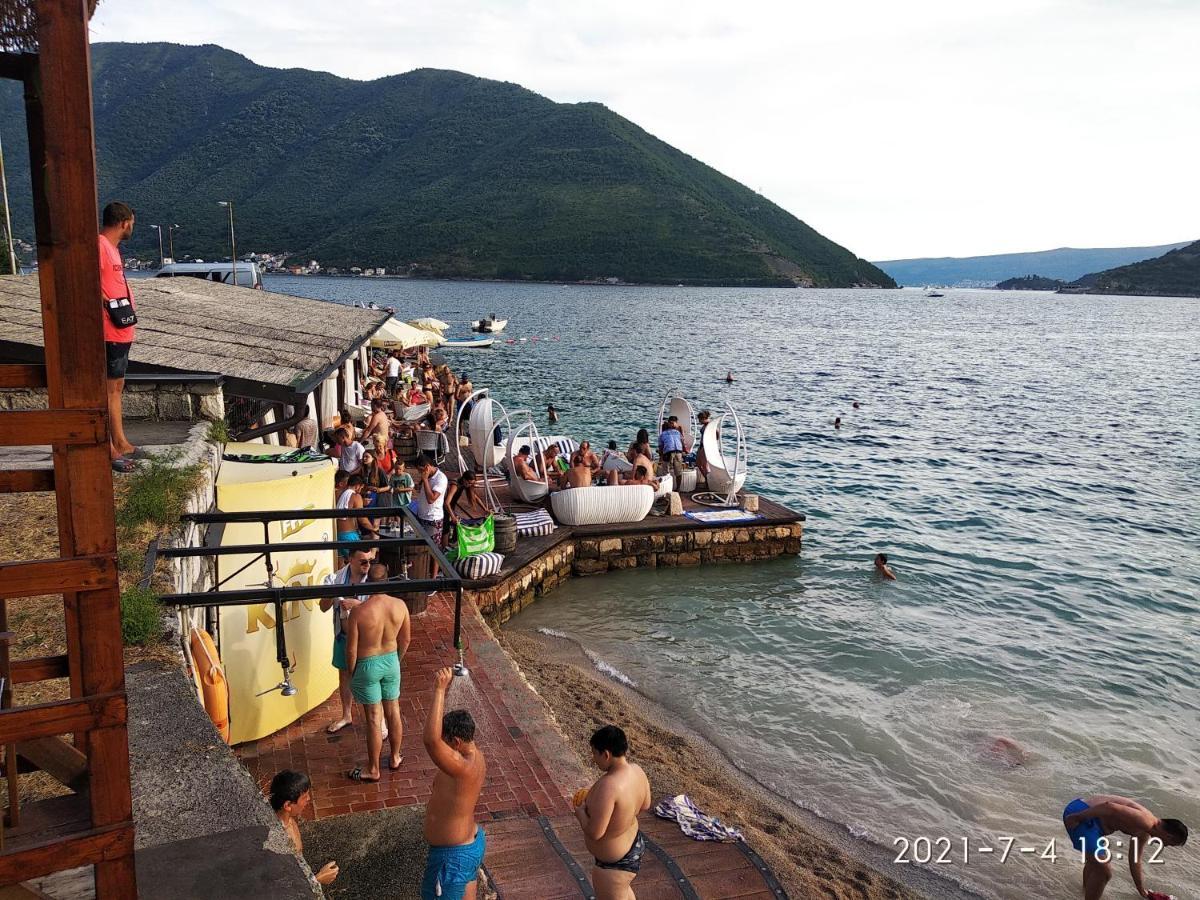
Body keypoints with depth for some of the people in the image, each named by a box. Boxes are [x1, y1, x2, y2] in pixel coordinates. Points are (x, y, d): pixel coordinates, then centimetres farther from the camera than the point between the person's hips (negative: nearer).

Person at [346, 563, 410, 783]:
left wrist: (351, 674, 0)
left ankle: (373, 770, 23)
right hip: (391, 661, 4)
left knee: (374, 719, 8)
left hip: (367, 666, -4)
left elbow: (351, 649, -17)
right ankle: (395, 758, 39)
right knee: (393, 711, 20)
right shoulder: (400, 605, -13)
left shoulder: (358, 611, -25)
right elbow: (406, 639, 0)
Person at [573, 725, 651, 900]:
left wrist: (580, 812, -14)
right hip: (635, 845, 8)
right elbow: (645, 805, 6)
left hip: (615, 863, -8)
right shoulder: (636, 770, -10)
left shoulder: (608, 786, -37)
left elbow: (594, 832, -32)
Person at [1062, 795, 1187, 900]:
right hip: (1079, 813, -11)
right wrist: (1077, 817, -23)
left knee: (1096, 860, 33)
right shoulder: (1145, 821, -14)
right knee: (1104, 871, -4)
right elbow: (1109, 807, -27)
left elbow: (1134, 860, 32)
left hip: (1081, 807, 11)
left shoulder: (1144, 832, 19)